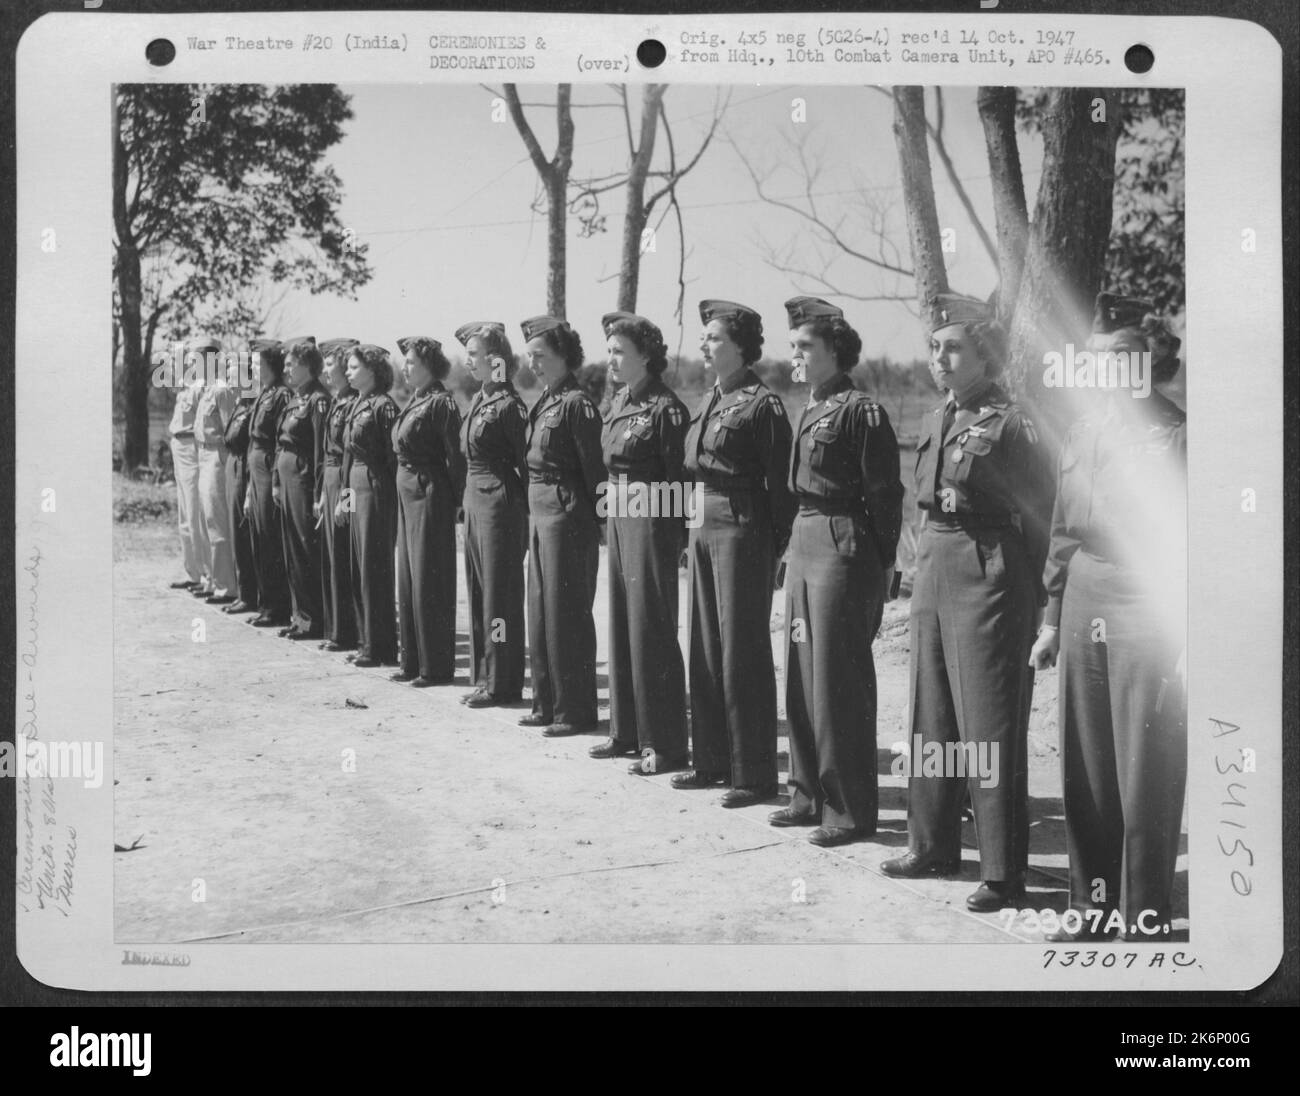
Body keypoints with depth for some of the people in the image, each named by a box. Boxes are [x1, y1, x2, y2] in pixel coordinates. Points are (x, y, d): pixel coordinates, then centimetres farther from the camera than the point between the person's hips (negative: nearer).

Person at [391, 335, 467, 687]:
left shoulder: (441, 403, -14)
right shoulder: (414, 402, 13)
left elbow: (454, 457, -16)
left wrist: (456, 501, -17)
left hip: (430, 496, -9)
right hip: (407, 493, 9)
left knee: (430, 582, -4)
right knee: (408, 579, 13)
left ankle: (437, 667, 3)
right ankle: (412, 661, 21)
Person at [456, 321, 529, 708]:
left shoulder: (508, 405, -14)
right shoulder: (477, 400, 12)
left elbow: (524, 464, -13)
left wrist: (524, 517, -14)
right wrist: (468, 499, 14)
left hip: (499, 503, -9)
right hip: (474, 500, 9)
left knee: (500, 593, -2)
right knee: (478, 591, 12)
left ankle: (502, 684, 5)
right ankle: (483, 676, 20)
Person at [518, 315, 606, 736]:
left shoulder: (576, 404, -14)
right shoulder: (543, 402, 13)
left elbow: (594, 469, -15)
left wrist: (601, 523, -15)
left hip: (567, 515, -9)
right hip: (538, 512, 9)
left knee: (567, 614, -2)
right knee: (540, 611, 13)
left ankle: (575, 711, 6)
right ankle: (547, 703, 23)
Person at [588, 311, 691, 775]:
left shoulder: (664, 408, -14)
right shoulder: (619, 404, 12)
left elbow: (680, 479, -14)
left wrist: (680, 536, -15)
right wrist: (611, 512, 13)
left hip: (652, 523, -9)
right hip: (619, 521, 9)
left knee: (651, 629, -5)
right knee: (621, 624, 13)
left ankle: (664, 745, 1)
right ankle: (627, 731, 24)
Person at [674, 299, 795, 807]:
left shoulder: (762, 404, -12)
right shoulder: (711, 400, 14)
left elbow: (779, 484, -13)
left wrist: (776, 550, -14)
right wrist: (694, 525, 13)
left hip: (742, 531, -9)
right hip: (703, 526, 9)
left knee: (743, 651, -4)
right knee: (705, 647, 13)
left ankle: (755, 774, 4)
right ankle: (712, 760, 23)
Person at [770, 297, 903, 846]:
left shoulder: (860, 410, -12)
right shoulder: (812, 410, 15)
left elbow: (884, 495, -14)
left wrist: (881, 568, -14)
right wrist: (793, 544, 13)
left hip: (843, 548, -9)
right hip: (804, 544, 9)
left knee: (840, 681, -4)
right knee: (802, 675, 13)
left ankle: (851, 810, 4)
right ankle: (810, 795, 24)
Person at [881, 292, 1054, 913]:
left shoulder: (1010, 426, -12)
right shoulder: (940, 418, 11)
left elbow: (1036, 519, -10)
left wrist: (1026, 602, -8)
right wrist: (926, 560, 16)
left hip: (987, 576, -8)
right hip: (933, 570, 8)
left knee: (989, 726, -3)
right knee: (931, 717, 15)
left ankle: (1003, 873, 5)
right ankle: (933, 846, 29)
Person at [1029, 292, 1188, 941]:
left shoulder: (1176, 436, -10)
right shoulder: (1083, 433, 10)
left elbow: (1191, 542, -11)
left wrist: (1186, 637, -13)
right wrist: (1053, 617, 16)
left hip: (1147, 614, -6)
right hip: (1085, 610, 7)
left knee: (1146, 776, 1)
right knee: (1084, 769, 12)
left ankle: (1145, 919, 13)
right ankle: (1092, 905, 26)